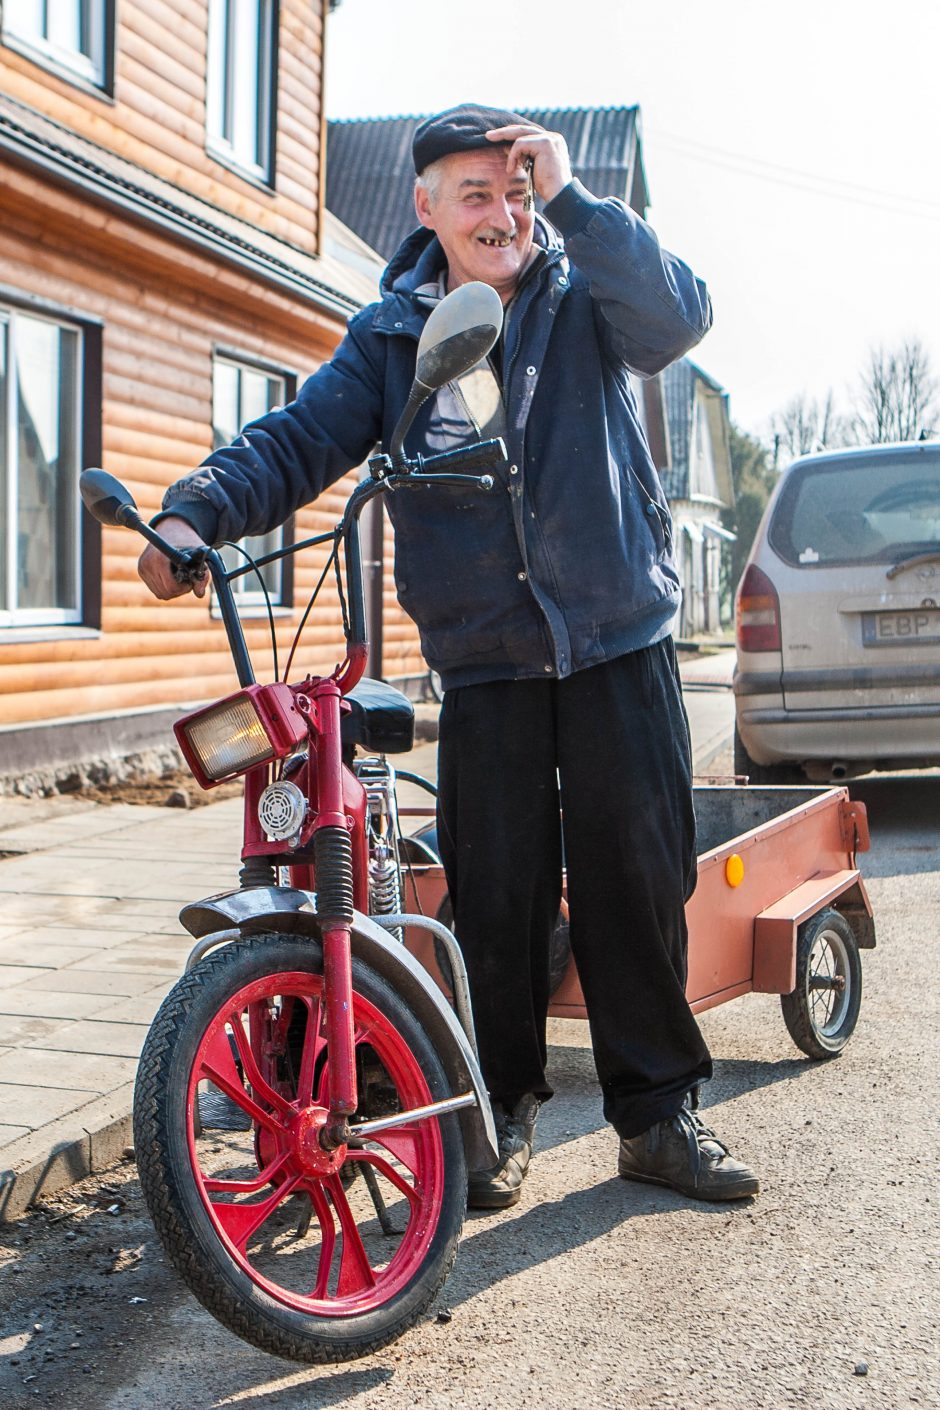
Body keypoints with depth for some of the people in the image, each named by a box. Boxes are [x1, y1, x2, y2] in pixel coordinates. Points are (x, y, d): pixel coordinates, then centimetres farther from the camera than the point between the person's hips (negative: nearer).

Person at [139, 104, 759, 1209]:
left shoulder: (587, 297, 5)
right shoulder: (391, 337, 8)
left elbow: (679, 317, -15)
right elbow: (297, 440, -1)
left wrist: (571, 198, -18)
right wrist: (196, 512, -17)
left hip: (619, 646, 0)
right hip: (484, 664, 1)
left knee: (637, 879, 4)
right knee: (497, 897, 3)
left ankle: (658, 1112, 18)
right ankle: (503, 1107, 22)